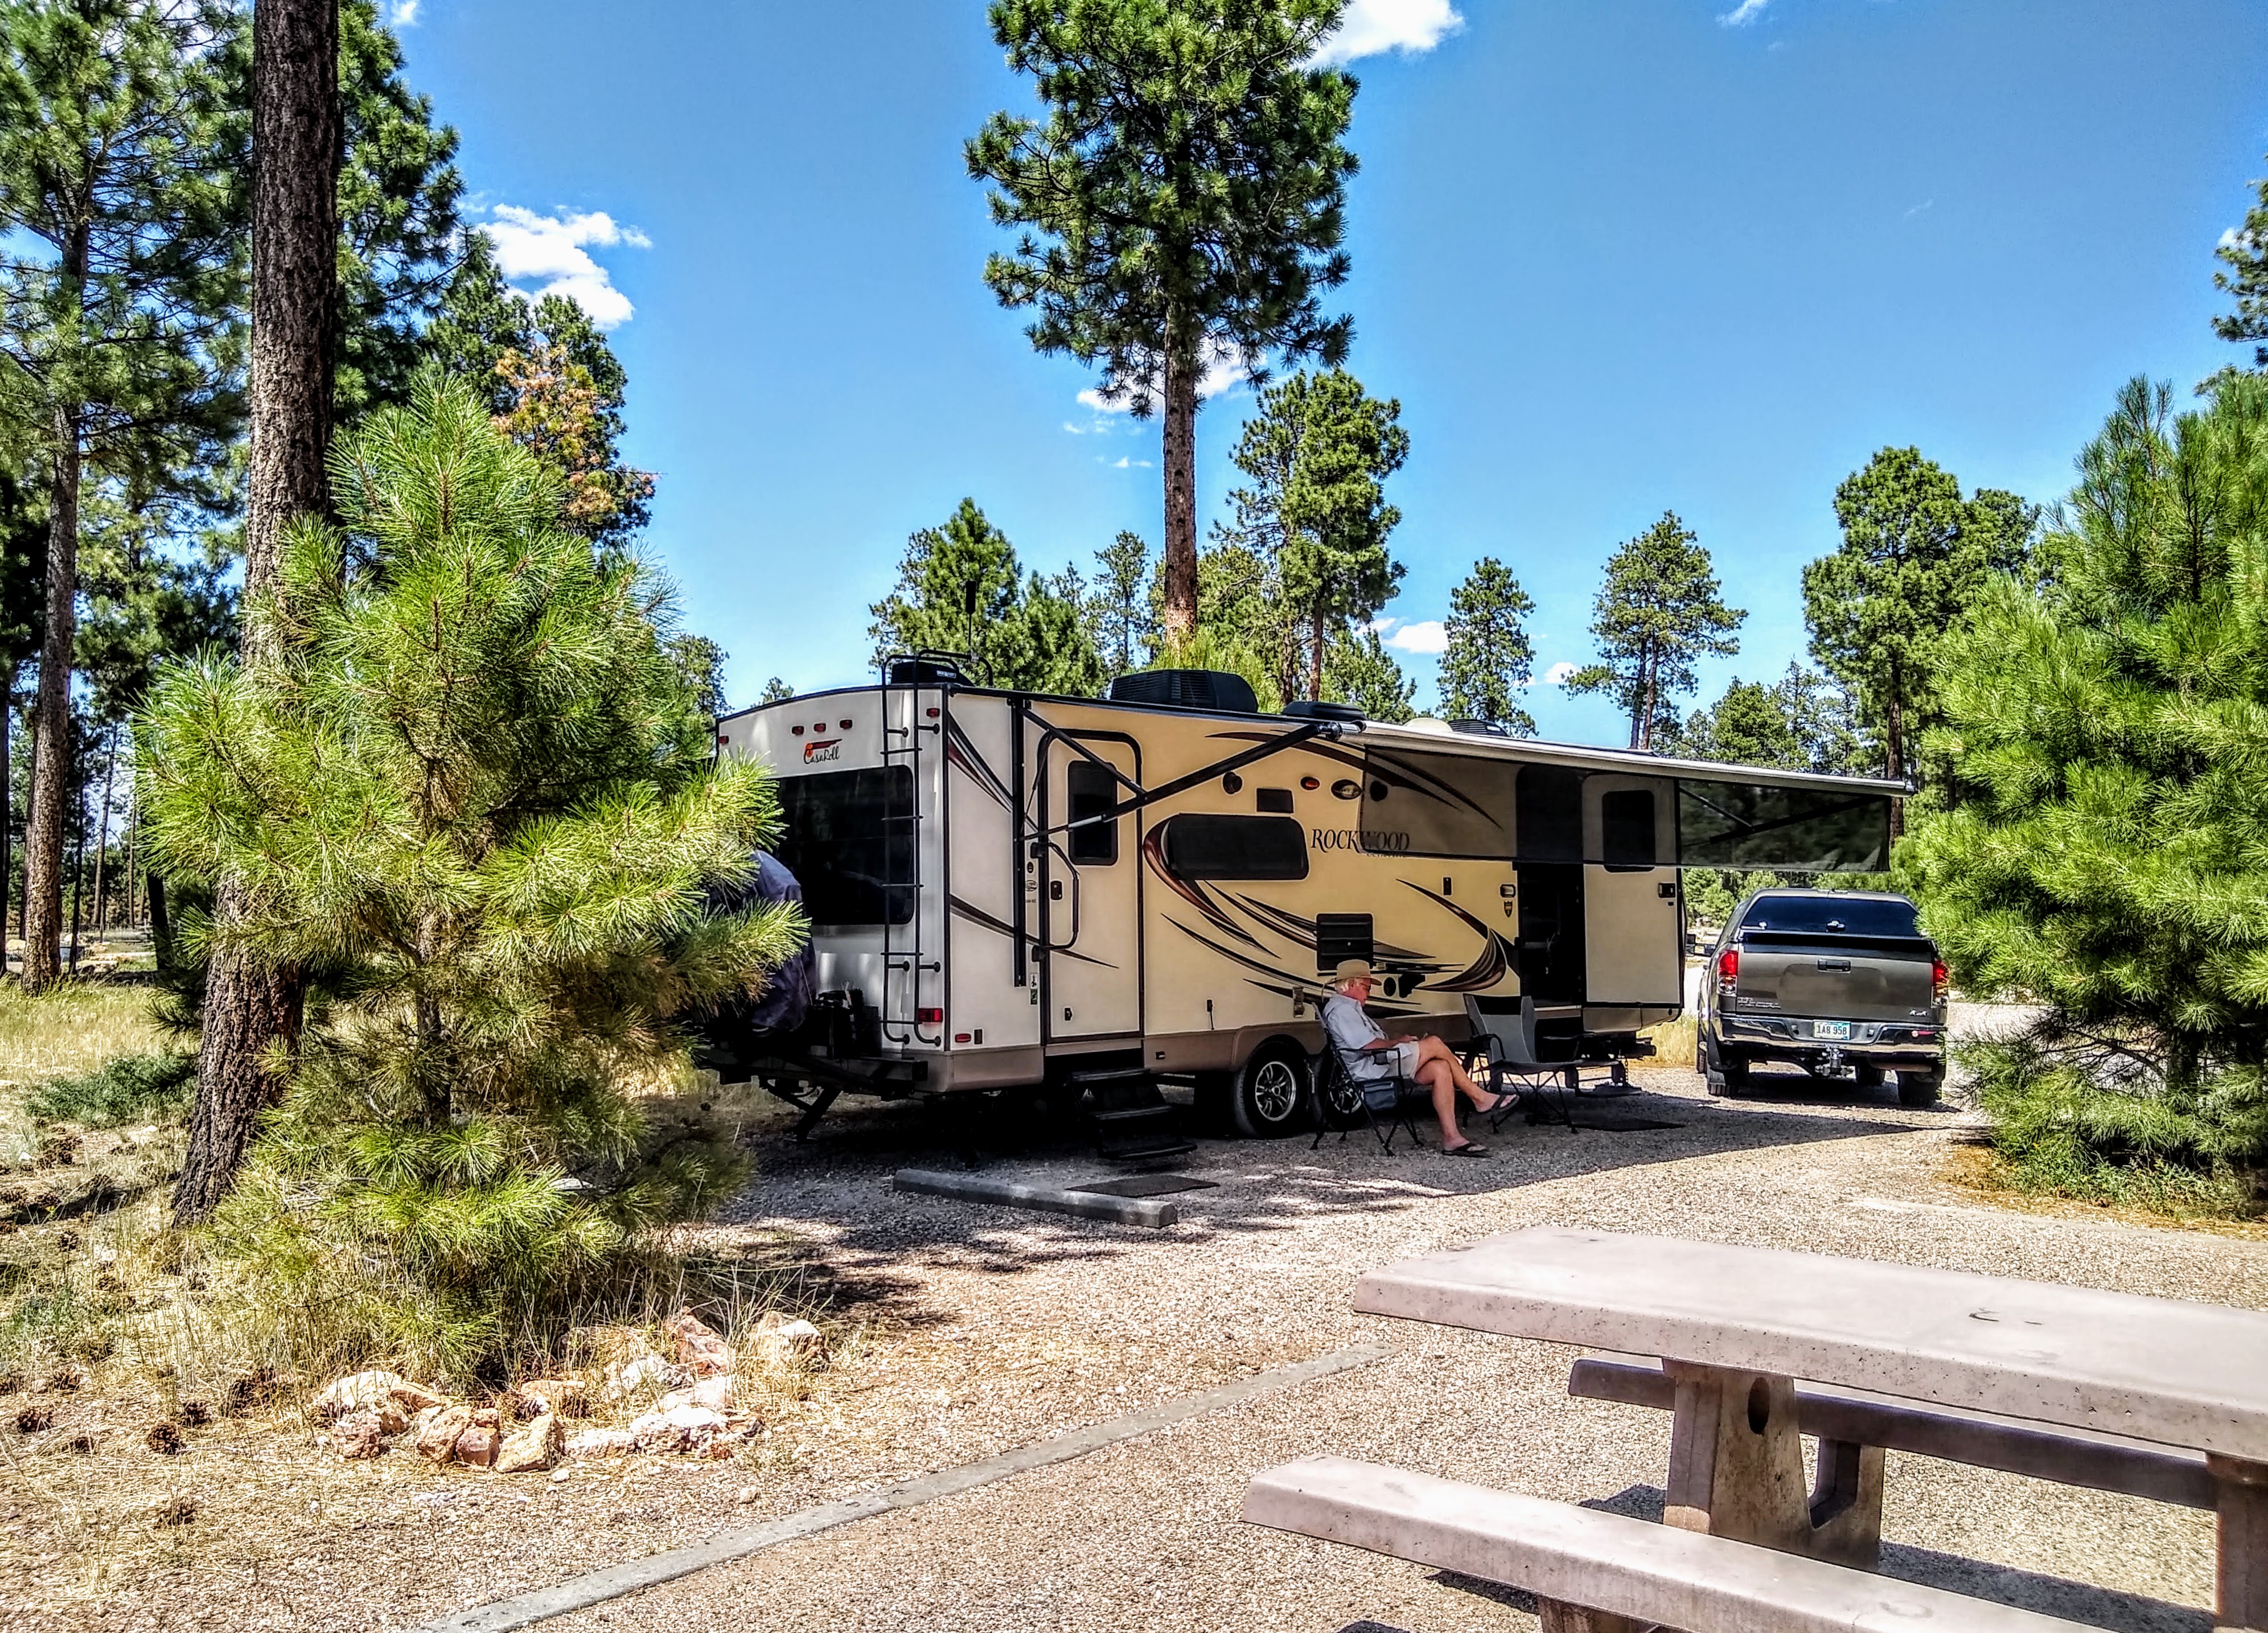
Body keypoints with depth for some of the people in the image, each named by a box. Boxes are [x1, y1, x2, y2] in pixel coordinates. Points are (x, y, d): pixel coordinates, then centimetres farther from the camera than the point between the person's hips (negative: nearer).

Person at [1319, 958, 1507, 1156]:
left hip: (1379, 1064, 11)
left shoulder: (1350, 1008, 27)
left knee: (1440, 1068, -7)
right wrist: (1399, 1042, -5)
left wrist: (1399, 1042, 10)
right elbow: (1369, 1045, -19)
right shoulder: (1341, 1009, -10)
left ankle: (1451, 1138, -13)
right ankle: (1479, 1097, -4)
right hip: (1370, 1070, -11)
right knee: (1434, 1044, -15)